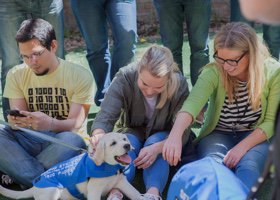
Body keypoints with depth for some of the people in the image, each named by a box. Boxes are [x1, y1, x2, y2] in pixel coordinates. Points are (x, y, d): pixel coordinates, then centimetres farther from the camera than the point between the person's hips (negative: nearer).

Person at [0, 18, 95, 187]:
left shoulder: (80, 76, -7)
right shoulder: (16, 75, 4)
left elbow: (75, 123, -13)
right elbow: (19, 117, -2)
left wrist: (50, 123, -35)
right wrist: (16, 122, -28)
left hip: (64, 139, -2)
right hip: (28, 140, 3)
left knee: (72, 140, -38)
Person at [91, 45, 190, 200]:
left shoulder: (179, 84, -26)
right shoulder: (124, 78, -27)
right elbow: (105, 117, -34)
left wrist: (158, 147, -45)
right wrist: (99, 135, -59)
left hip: (162, 137, 0)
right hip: (132, 132, 0)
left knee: (155, 142, -34)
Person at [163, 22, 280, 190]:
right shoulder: (213, 72, -17)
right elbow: (193, 103, -36)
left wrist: (242, 147, -24)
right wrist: (175, 135, -56)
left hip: (256, 136, 0)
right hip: (218, 134, 1)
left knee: (248, 167, -34)